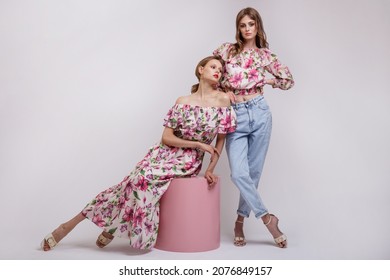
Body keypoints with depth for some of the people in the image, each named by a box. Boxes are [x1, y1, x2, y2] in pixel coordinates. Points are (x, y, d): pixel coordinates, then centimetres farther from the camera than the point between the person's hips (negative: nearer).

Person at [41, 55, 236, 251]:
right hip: (165, 153, 1)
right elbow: (166, 138, -2)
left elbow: (221, 139, 5)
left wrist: (210, 169, -3)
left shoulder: (223, 100, -2)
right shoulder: (183, 102, 1)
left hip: (188, 163, 0)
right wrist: (198, 144, -11)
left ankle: (113, 226, -6)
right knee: (138, 179, -21)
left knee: (144, 178, -28)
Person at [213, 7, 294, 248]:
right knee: (239, 173, -14)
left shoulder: (266, 55, 8)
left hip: (259, 113, 1)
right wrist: (223, 89, 0)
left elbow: (289, 80, 14)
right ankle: (267, 217, 2)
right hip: (235, 116, -1)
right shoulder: (226, 49, 7)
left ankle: (241, 220, 20)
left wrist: (264, 79, 1)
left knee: (254, 172, 4)